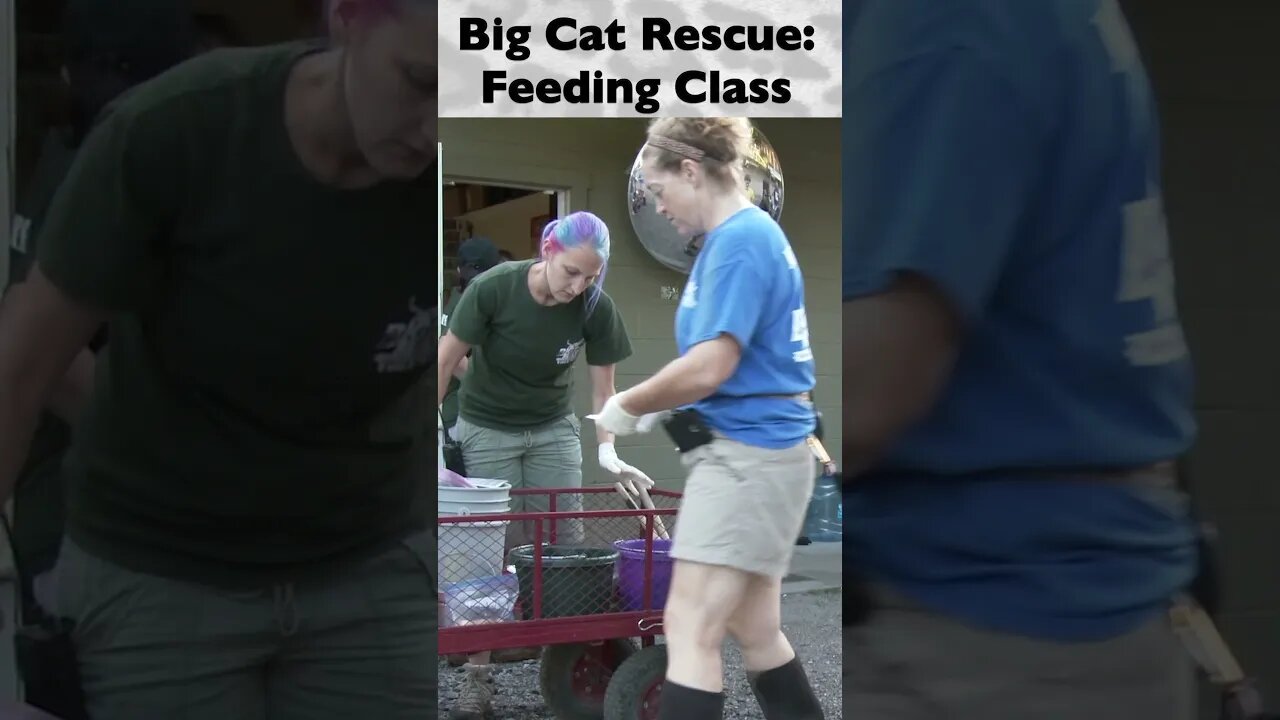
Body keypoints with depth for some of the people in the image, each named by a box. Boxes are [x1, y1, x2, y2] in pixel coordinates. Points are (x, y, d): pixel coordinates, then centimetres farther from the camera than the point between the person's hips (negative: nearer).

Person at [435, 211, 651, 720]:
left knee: (567, 547, -1)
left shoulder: (597, 308, -17)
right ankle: (477, 674, 2)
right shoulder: (493, 288, -24)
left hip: (554, 429, 3)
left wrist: (607, 450, -16)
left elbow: (603, 387, -6)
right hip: (488, 430, -3)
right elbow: (447, 359, -14)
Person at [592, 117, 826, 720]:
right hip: (751, 451, 10)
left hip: (747, 455, -10)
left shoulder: (740, 240, -16)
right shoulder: (748, 236, 15)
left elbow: (708, 367, -23)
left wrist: (628, 406, -7)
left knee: (690, 627, -11)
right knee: (755, 631, 16)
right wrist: (657, 409, 8)